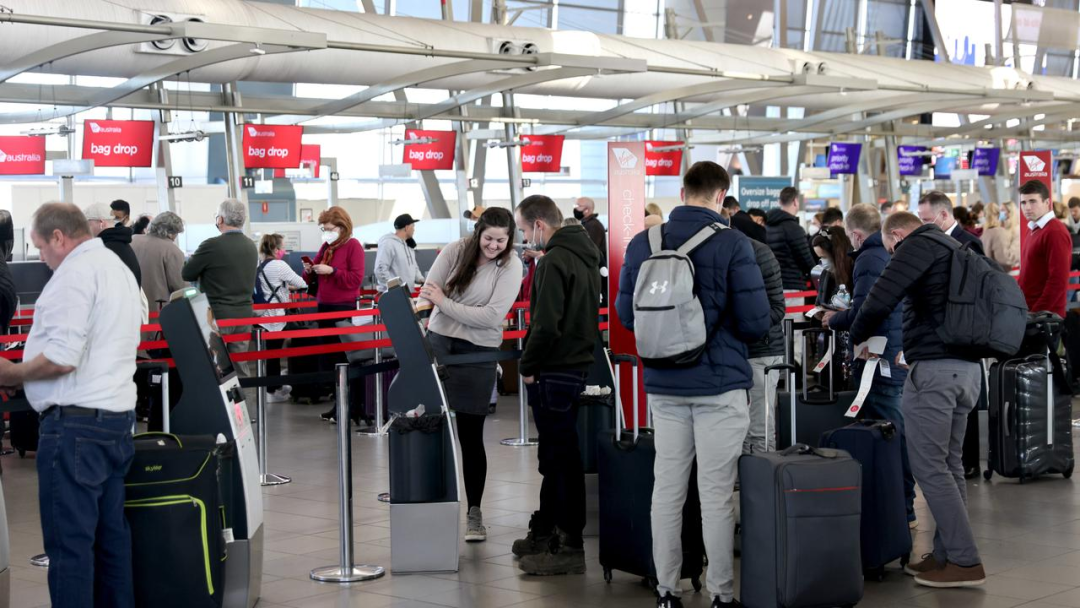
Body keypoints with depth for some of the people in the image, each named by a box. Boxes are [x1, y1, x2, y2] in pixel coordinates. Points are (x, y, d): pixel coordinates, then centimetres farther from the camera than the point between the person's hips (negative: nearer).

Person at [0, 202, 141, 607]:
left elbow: (62, 357, -21)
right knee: (111, 535, 12)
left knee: (68, 541, -5)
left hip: (75, 425, -10)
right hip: (117, 418, 10)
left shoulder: (75, 271, -12)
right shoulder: (117, 268, 19)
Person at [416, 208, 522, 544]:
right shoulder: (455, 251, -1)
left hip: (478, 352, -2)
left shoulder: (511, 267, -7)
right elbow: (428, 292, -3)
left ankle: (474, 513, 12)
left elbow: (492, 316, -15)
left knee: (470, 436, 1)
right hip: (437, 342, 2)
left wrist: (444, 303, -16)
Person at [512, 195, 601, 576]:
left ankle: (570, 547, 1)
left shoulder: (554, 262, -18)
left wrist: (527, 367, -11)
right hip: (580, 365, 10)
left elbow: (546, 325, -25)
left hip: (555, 373, -10)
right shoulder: (585, 256, 13)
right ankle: (544, 532, 27)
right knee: (555, 456, 17)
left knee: (561, 459, -4)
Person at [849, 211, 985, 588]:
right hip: (967, 367, 9)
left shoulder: (918, 245, -6)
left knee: (929, 466, -5)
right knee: (949, 464, 12)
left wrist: (859, 338, 2)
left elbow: (880, 300, -15)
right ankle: (946, 555, 15)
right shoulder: (952, 249, 23)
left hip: (935, 369, -9)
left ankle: (965, 562, -6)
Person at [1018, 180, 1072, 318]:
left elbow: (1058, 281, -19)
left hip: (1045, 314, -8)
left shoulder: (1055, 233, -13)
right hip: (1027, 310, 8)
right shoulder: (1034, 230, 15)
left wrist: (1037, 313, -19)